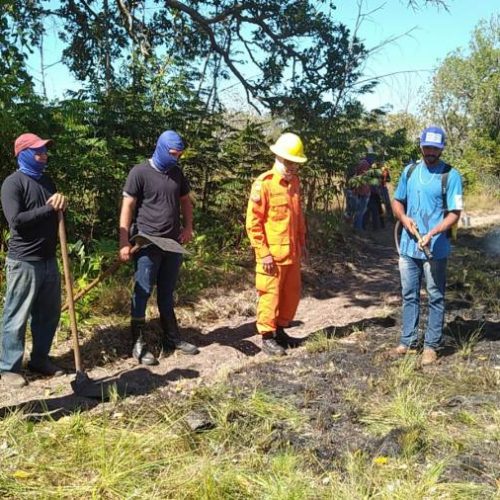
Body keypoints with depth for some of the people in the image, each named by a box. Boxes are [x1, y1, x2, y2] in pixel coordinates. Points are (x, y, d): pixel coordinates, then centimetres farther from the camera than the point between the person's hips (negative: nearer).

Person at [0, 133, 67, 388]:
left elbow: (57, 211, 18)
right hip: (24, 262, -8)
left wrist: (62, 202, -5)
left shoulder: (46, 180, 14)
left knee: (48, 314, 14)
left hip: (48, 259, 8)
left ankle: (40, 359, 28)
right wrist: (49, 208, -19)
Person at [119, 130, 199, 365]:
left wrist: (188, 227, 5)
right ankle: (138, 344, 7)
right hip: (148, 243, -6)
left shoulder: (177, 173, 10)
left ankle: (171, 338, 24)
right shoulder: (140, 172, -8)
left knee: (167, 293, 15)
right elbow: (127, 207, -10)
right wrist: (124, 242, -15)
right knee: (142, 292, -1)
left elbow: (185, 201, 21)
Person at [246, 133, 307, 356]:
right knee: (270, 295, 1)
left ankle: (280, 330, 30)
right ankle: (267, 337, 13)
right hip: (272, 254, -7)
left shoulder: (294, 182, 10)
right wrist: (263, 252, -16)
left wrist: (301, 242, 16)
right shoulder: (264, 183, -13)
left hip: (292, 252, 7)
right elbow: (253, 222, -14)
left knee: (292, 293, 14)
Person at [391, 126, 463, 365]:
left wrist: (432, 233, -26)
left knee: (435, 298, 5)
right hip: (408, 247, 5)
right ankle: (407, 341, 25)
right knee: (409, 296, 14)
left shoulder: (451, 175, -8)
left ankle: (431, 346, 15)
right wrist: (404, 218, -7)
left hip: (435, 249, -5)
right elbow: (397, 201, 14)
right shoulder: (409, 171, 7)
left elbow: (454, 213, -12)